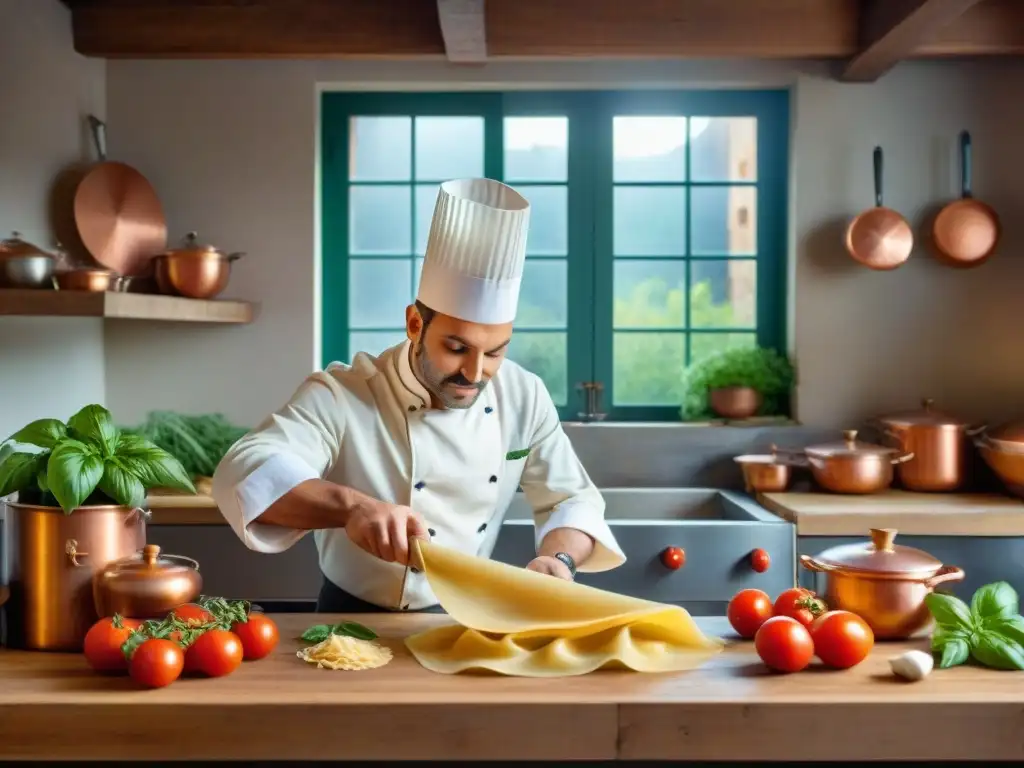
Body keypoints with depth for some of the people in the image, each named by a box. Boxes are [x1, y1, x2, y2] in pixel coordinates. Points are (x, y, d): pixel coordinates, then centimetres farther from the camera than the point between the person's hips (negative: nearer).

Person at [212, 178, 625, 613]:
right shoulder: (341, 397, -18)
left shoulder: (524, 397, -5)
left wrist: (559, 559, -21)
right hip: (356, 625, -3)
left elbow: (573, 499, 0)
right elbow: (245, 473, -30)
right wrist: (352, 506, -46)